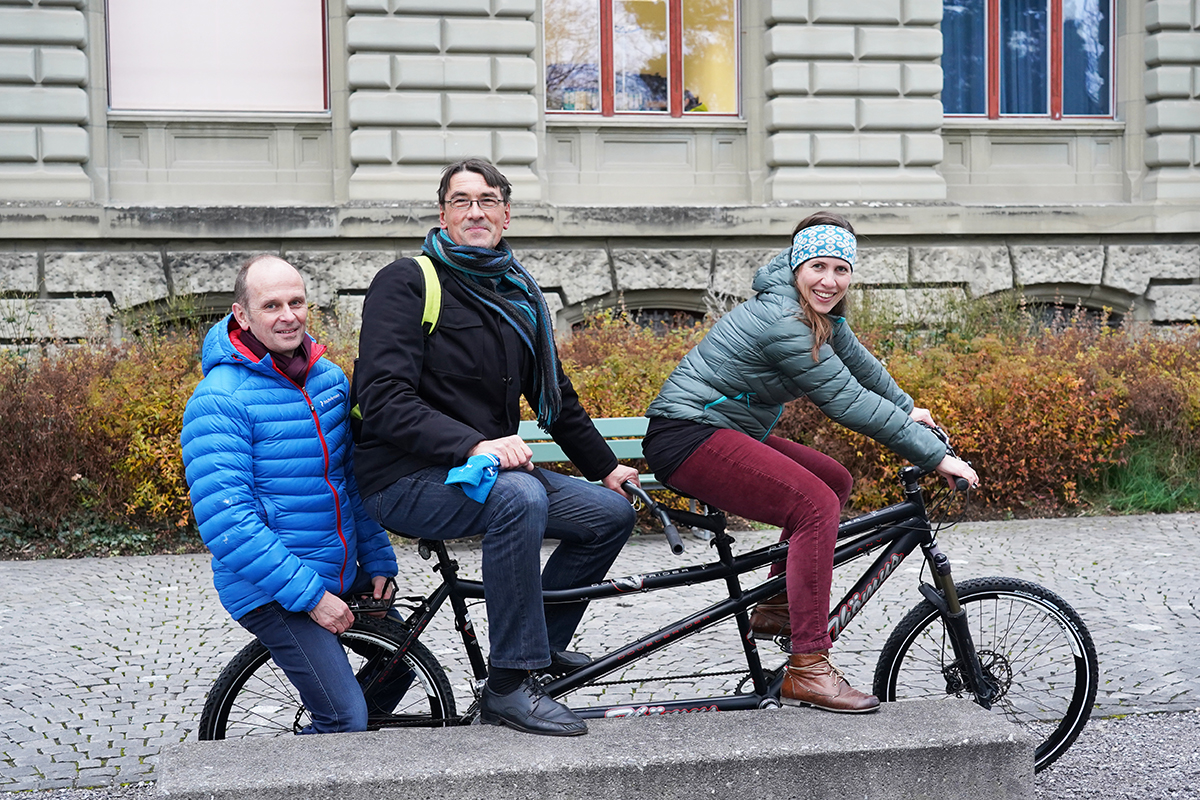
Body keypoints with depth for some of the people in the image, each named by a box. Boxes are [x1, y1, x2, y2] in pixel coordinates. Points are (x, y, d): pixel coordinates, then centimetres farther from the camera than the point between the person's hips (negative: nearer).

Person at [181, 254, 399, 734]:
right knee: (345, 720, -15)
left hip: (342, 574, 8)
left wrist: (379, 560, 12)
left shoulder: (330, 377, 6)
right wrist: (309, 594, -24)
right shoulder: (218, 401, -17)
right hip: (269, 592, -7)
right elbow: (226, 523, -23)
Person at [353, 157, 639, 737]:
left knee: (611, 511, -3)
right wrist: (474, 445, -31)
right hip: (406, 482, -8)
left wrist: (606, 467, 24)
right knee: (518, 495, -35)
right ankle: (509, 687, -27)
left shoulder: (518, 294, 15)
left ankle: (541, 645, 15)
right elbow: (384, 401, -20)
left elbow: (555, 395, 25)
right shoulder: (407, 283, -9)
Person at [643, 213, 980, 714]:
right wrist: (935, 457, -18)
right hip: (687, 438, -11)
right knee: (816, 504, -22)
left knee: (834, 481, 14)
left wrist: (906, 409, 33)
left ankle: (776, 610, 18)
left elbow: (856, 359, 25)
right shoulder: (782, 323, -23)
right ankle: (807, 670, -22)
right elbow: (849, 402, -23)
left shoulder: (818, 312, 7)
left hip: (722, 432, 11)